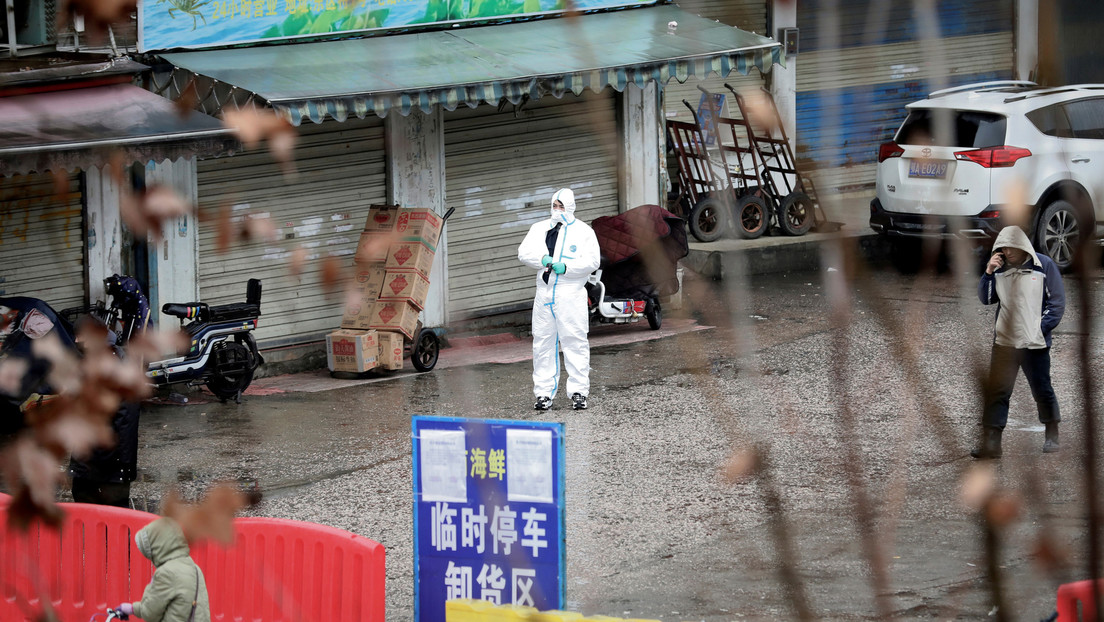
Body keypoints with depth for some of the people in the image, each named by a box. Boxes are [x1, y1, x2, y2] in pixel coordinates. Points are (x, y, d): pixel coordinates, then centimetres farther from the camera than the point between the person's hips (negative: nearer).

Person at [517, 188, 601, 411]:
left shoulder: (583, 231, 4)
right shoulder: (540, 229, 16)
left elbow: (592, 260, -5)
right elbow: (524, 252, 7)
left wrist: (566, 267, -17)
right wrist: (543, 259, -12)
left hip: (571, 294, -4)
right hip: (544, 294, 4)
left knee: (574, 342, -6)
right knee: (543, 342, 5)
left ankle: (579, 392, -2)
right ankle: (543, 392, 10)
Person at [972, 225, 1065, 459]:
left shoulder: (1043, 265, -3)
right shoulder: (1000, 269, 7)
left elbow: (1057, 302, -2)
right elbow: (985, 299, 7)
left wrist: (1041, 328, -9)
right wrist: (989, 273, -7)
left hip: (1034, 343, -3)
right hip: (1004, 342, 3)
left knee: (1042, 390, 7)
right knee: (996, 392, -3)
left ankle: (1052, 436, 25)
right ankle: (990, 442, -3)